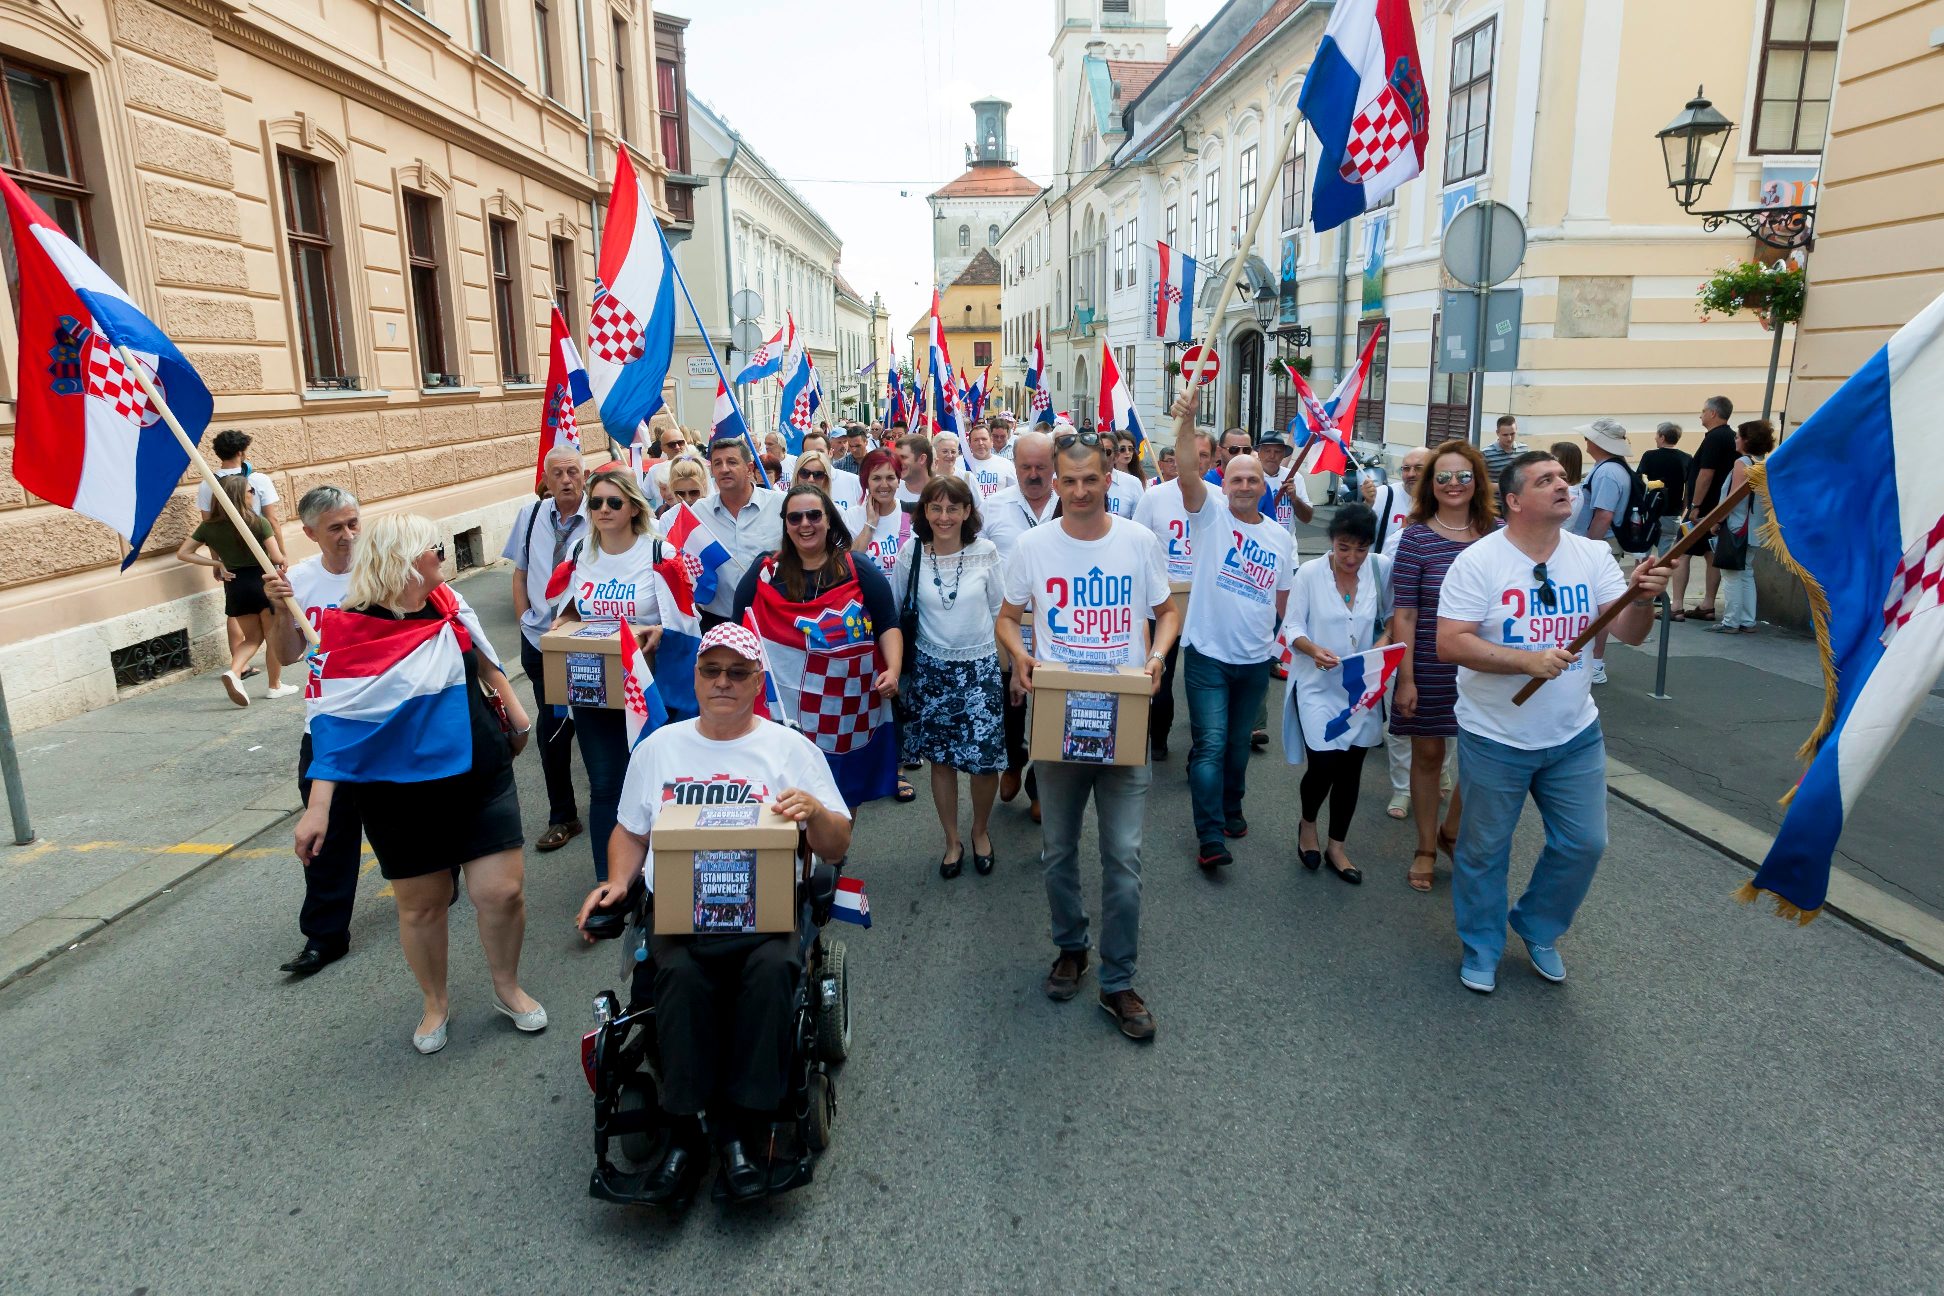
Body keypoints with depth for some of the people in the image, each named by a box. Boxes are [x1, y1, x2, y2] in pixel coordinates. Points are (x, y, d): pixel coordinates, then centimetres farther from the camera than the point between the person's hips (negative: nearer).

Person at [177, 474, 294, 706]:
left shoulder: (209, 527, 2)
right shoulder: (258, 522, -11)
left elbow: (183, 553, 3)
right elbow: (277, 558, -14)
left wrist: (217, 564, 5)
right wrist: (282, 559, 9)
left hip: (235, 587, 4)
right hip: (263, 582, -4)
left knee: (252, 637, 21)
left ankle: (234, 672, -4)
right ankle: (275, 686, 17)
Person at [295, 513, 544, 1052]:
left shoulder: (446, 602, 0)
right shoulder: (349, 628, -15)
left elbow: (482, 656, 18)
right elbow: (332, 719, -16)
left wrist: (514, 709, 23)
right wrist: (318, 805, -21)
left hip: (480, 774, 4)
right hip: (401, 791, -3)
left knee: (503, 891, 0)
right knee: (420, 903, 10)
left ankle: (507, 988, 27)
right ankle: (435, 1003, 36)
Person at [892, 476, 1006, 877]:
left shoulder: (985, 552, -6)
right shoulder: (911, 553, -5)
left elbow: (1000, 609, 2)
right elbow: (893, 607, 5)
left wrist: (1006, 661, 4)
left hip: (980, 667, 0)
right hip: (931, 668, 1)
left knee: (986, 760, 0)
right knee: (940, 758, 9)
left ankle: (980, 831, 28)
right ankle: (952, 841, 28)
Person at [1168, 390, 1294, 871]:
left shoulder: (1280, 537, 7)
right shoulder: (1211, 513, -5)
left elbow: (1282, 597, 15)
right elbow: (1188, 472, -24)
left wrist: (1276, 639, 12)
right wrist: (1186, 421, -38)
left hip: (1256, 660, 4)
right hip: (1208, 654, -4)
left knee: (1239, 743, 17)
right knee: (1210, 744, -8)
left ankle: (1231, 809, 36)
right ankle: (1210, 836, -6)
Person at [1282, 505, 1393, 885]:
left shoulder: (1381, 569, -6)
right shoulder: (1310, 573, -10)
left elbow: (1392, 616, 5)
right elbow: (1291, 627, -7)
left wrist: (1385, 639, -15)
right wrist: (1312, 649, -25)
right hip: (1318, 684, -2)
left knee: (1351, 769, 9)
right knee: (1323, 765, -9)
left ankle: (1337, 848, 27)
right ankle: (1307, 823, 24)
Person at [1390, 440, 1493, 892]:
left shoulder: (1496, 534, 1)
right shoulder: (1416, 538, -8)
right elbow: (1403, 615, -9)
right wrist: (1405, 679, -11)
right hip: (1430, 669, -3)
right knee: (1428, 754, 10)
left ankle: (1451, 832, 35)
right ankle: (1426, 849, 27)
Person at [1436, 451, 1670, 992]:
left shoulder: (1593, 556, -2)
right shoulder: (1478, 562, -15)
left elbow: (1628, 633, -6)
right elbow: (1449, 643, -22)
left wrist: (1642, 598, -27)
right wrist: (1527, 661, -29)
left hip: (1575, 736, 4)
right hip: (1494, 740, -4)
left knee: (1584, 844, 12)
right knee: (1485, 850, 9)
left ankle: (1538, 930, 37)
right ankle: (1481, 950, 30)